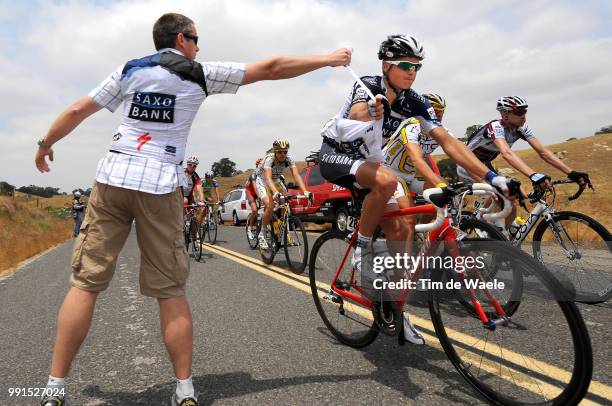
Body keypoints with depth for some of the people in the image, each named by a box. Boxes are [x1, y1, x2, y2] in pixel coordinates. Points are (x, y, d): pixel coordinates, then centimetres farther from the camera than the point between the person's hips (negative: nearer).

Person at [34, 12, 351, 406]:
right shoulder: (200, 73, 7)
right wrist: (329, 59, 16)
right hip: (160, 186, -3)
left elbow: (77, 111, 17)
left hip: (112, 178, 3)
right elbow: (271, 68, 7)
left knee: (86, 283, 6)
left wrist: (45, 146, 33)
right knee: (171, 291, 4)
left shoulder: (130, 69, 16)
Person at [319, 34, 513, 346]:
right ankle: (363, 248, -14)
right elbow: (357, 114, -40)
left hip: (364, 160, 6)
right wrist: (375, 109, -65)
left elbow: (447, 141, -13)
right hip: (335, 156, -6)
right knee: (386, 180, -37)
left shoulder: (413, 102, -7)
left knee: (398, 230, -5)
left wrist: (491, 176, -22)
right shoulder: (367, 87, -20)